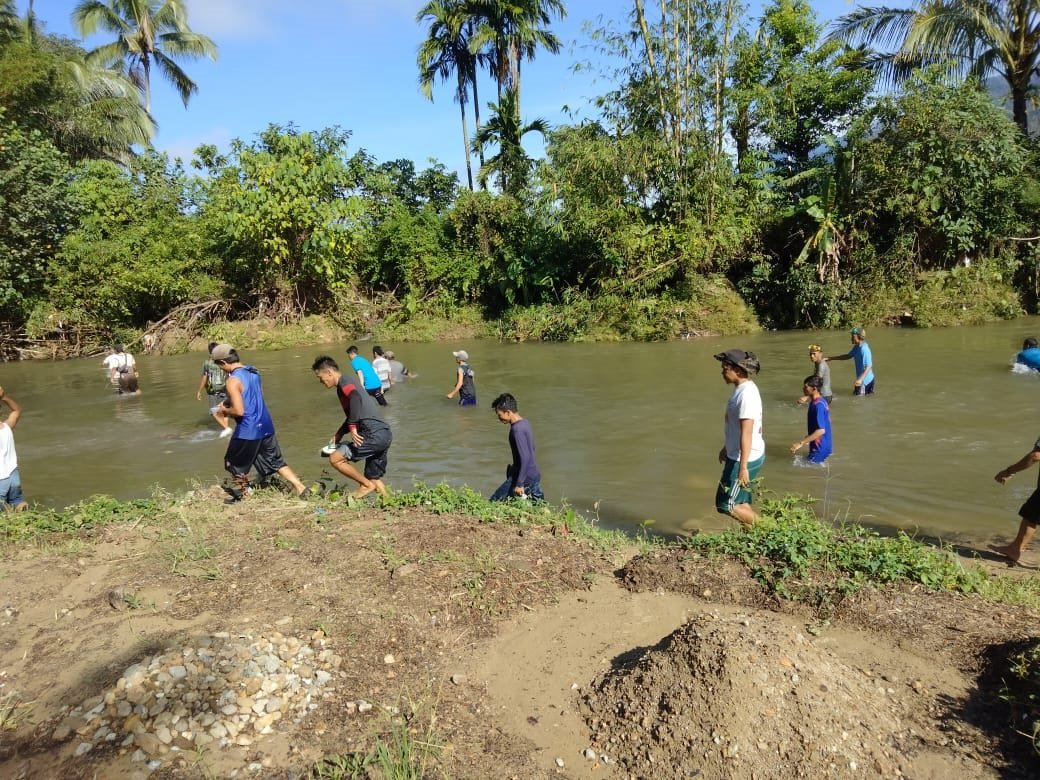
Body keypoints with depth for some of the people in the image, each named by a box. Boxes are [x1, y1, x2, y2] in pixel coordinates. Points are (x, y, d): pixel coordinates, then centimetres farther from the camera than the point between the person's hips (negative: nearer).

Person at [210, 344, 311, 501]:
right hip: (265, 426, 8)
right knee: (276, 462, 15)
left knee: (235, 465, 14)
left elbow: (239, 411, -22)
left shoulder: (233, 380, -18)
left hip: (248, 431, -7)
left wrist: (224, 410, -3)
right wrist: (229, 402, 19)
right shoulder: (253, 371, 7)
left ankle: (243, 498, 25)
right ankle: (300, 487, 7)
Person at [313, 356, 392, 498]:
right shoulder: (349, 381, 24)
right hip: (384, 434, 10)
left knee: (335, 459, -4)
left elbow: (355, 397, -27)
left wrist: (353, 428, -22)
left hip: (374, 435, -10)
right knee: (374, 478, 18)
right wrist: (340, 433, 28)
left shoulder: (344, 381, -5)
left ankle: (366, 485, 5)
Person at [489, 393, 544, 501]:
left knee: (494, 502, -3)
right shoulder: (524, 423, 7)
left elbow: (525, 458, -25)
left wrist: (519, 484, -22)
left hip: (525, 478, -9)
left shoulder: (517, 429, -21)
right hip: (534, 476, 9)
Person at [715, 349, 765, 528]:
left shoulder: (746, 394, -23)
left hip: (745, 459, -10)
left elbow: (746, 433, -25)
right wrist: (726, 447, 29)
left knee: (726, 504, -1)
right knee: (740, 502, 17)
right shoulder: (742, 389, 8)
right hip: (736, 454, 10)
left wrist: (743, 467, -25)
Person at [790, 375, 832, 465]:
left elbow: (821, 430, -30)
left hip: (820, 448, -9)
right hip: (823, 445, 9)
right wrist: (809, 437, 29)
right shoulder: (820, 401, 5)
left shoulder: (818, 405, -25)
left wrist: (801, 443, -32)